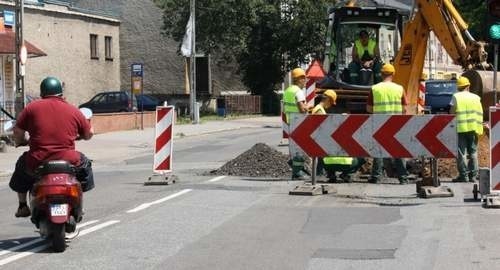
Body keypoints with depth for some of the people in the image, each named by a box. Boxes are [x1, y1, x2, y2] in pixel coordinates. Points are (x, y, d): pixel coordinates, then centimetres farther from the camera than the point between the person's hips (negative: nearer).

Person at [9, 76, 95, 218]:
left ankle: (23, 206, 32)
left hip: (37, 163, 0)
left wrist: (24, 142, 28)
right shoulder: (73, 110, 7)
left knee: (22, 165, 34)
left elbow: (17, 132, 6)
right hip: (68, 162, 0)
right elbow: (89, 134, 15)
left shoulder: (32, 107, 5)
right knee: (84, 163, 32)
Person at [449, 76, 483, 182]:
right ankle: (473, 175, 12)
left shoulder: (456, 97, 0)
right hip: (473, 128, 3)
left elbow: (451, 112, -4)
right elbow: (480, 114, 4)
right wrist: (479, 130, 6)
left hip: (460, 128, -3)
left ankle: (463, 175, 0)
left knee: (461, 153, 1)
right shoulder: (476, 97, 8)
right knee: (473, 152, 11)